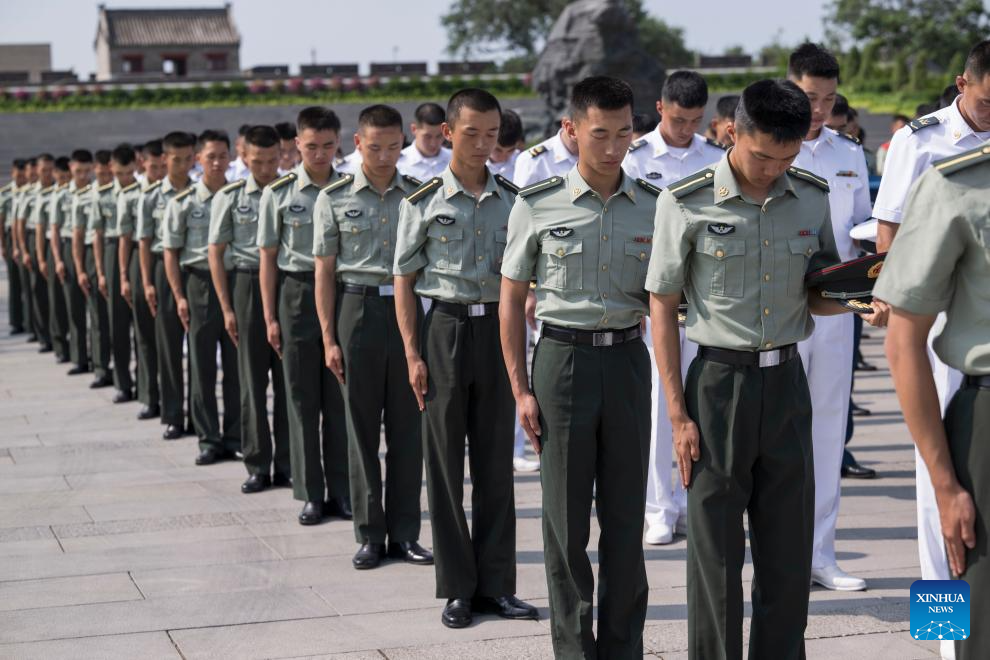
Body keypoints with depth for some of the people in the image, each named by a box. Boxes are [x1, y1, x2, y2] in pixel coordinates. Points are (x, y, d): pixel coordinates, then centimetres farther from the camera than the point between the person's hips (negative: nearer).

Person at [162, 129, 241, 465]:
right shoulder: (183, 202, 0)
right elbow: (171, 251, 2)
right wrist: (179, 296, -5)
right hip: (200, 283, -1)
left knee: (237, 364, 4)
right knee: (202, 365, 3)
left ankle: (236, 436, 13)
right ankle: (209, 439, 10)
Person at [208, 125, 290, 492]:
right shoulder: (229, 197, 2)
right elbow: (216, 253, 4)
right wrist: (227, 309, -1)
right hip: (248, 285, 0)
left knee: (288, 377, 3)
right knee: (252, 378, 3)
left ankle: (287, 463, 12)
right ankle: (257, 465, 10)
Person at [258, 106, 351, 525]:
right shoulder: (278, 194, 0)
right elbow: (268, 258, 3)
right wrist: (270, 317, -1)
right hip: (297, 293, -1)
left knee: (340, 399, 4)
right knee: (303, 399, 4)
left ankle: (341, 490, 13)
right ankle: (311, 494, 11)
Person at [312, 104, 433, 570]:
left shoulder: (419, 195, 6)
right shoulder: (335, 198, 2)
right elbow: (325, 271, 2)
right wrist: (328, 338, -3)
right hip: (358, 309, -1)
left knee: (407, 425, 4)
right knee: (362, 426, 4)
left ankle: (405, 532, 12)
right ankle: (369, 534, 11)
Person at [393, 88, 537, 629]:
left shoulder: (512, 200, 5)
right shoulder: (423, 202, -2)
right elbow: (404, 281, -1)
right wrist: (412, 354, -6)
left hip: (498, 328, 2)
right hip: (445, 327, -2)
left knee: (496, 460, 6)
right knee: (445, 462, 3)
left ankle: (496, 584, 14)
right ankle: (458, 587, 11)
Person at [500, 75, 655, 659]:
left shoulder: (654, 206, 3)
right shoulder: (538, 205, -2)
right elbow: (512, 301, 3)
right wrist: (521, 389, -1)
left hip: (628, 358, 2)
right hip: (563, 356, -2)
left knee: (626, 513, 7)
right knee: (566, 516, 3)